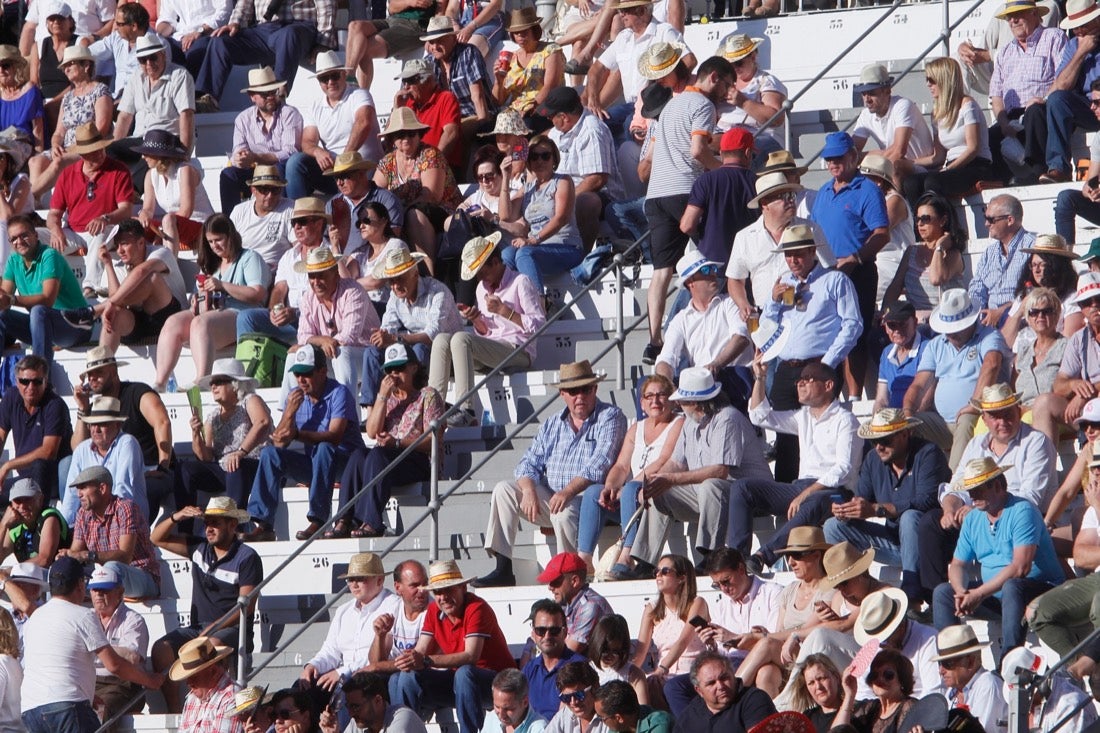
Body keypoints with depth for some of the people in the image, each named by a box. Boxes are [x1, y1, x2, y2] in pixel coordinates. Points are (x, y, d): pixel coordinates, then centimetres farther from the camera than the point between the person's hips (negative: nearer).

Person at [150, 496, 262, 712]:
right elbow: (158, 539, 20)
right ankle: (174, 711, -22)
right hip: (198, 627, 6)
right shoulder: (199, 549, 14)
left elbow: (246, 606, -10)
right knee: (161, 649, -21)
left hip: (232, 629, -6)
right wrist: (176, 518, 0)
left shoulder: (247, 557, -4)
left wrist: (211, 629, -18)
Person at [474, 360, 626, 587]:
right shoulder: (552, 426, 17)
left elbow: (599, 465, -16)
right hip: (548, 498, 6)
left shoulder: (610, 418, -2)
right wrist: (529, 490, -14)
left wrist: (568, 492, -28)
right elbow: (529, 464, 10)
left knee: (563, 512, -38)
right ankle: (502, 569, -15)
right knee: (503, 490, -10)